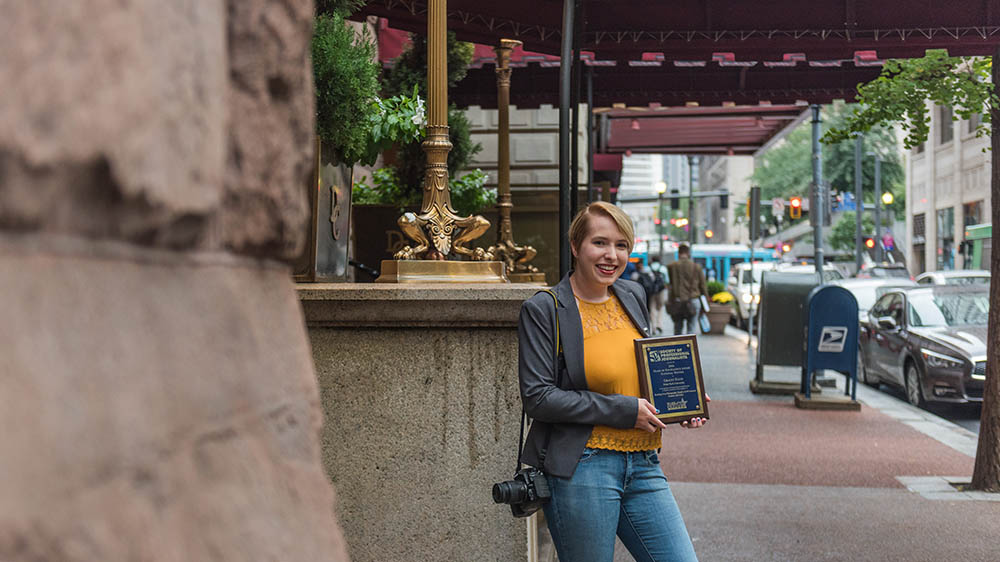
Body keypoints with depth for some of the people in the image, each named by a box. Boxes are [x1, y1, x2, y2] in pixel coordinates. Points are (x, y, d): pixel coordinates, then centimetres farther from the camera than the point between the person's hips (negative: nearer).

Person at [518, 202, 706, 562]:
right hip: (580, 471, -6)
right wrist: (623, 411, -14)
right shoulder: (543, 310, -7)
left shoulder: (633, 296, 11)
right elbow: (537, 398, -14)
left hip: (643, 465, 6)